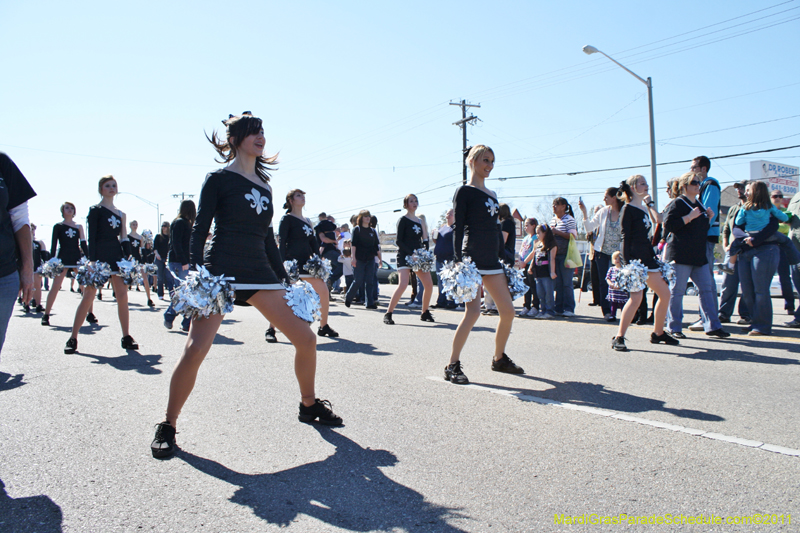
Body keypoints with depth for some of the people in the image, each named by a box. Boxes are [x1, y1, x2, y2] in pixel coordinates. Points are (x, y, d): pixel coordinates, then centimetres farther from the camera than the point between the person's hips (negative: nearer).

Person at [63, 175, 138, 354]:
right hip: (100, 255, -4)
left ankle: (126, 338, 6)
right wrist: (92, 261, -14)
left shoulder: (120, 213, 16)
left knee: (122, 296, 0)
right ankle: (73, 339, 3)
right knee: (88, 296, -5)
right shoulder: (95, 210, 2)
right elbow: (91, 237, -5)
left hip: (116, 256, 5)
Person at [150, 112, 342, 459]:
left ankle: (309, 405, 23)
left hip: (260, 271, 6)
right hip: (221, 270, -6)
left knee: (306, 338, 1)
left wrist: (283, 279, 18)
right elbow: (200, 228, -3)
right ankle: (168, 427, 3)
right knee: (195, 348, -17)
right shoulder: (219, 178, 2)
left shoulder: (264, 185, 19)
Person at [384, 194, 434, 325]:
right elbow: (398, 241, -9)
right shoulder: (403, 220, -2)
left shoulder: (419, 221, 17)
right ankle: (388, 314, -11)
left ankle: (425, 313, 15)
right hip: (404, 256, -7)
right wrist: (411, 253, -18)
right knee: (403, 284, -21)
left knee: (429, 284, -2)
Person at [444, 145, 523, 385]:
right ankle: (452, 365, -6)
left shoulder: (492, 195, 20)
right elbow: (458, 228, -9)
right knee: (473, 311, -16)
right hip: (472, 259, -8)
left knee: (508, 310, 6)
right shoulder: (464, 191, -1)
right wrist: (459, 261, -17)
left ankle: (499, 358, 24)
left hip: (492, 260, 8)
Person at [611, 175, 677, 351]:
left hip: (647, 257, 9)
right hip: (635, 258, -9)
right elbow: (625, 237, -13)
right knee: (636, 297, -19)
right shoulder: (628, 209, -7)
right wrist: (627, 262, -19)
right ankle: (619, 338, -13)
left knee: (665, 293, 10)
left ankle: (658, 333, 23)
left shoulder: (644, 209, 18)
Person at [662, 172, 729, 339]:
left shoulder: (699, 205, 20)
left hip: (698, 256, 8)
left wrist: (709, 217, 12)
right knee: (677, 291, -3)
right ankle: (674, 328, 4)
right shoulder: (677, 204, -5)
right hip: (680, 255, -8)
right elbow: (668, 225, -17)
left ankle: (713, 326, 10)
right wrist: (689, 217, -20)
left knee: (707, 288, 5)